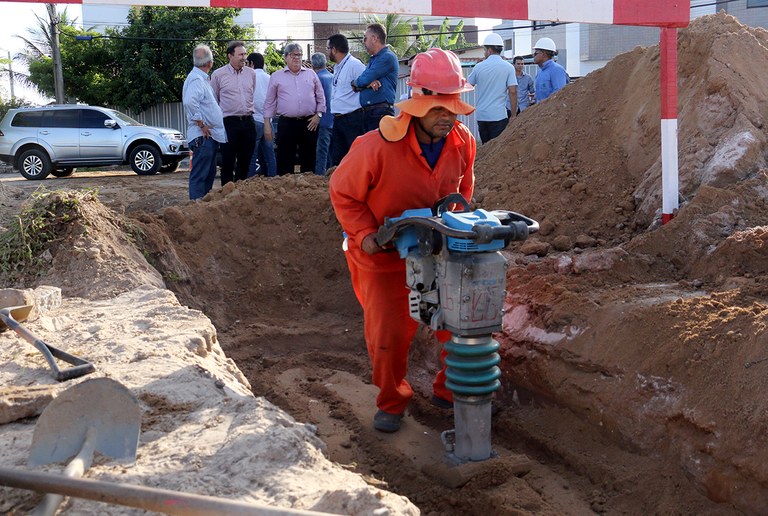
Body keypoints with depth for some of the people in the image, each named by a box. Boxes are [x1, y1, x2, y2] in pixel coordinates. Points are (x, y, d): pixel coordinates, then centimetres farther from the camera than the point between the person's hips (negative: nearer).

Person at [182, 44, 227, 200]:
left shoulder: (203, 79, 18)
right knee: (199, 175, -9)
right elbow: (190, 102, -29)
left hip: (211, 135, 10)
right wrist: (201, 124, -22)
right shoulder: (196, 79, -14)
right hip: (203, 136, -10)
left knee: (210, 173, 16)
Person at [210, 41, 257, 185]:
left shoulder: (251, 73, 9)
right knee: (228, 161, -1)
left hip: (248, 121, 4)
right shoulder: (218, 74, -1)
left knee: (245, 160, 8)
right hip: (229, 122, -4)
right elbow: (213, 100, 4)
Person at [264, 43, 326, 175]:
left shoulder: (311, 74, 11)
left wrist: (318, 115, 1)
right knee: (285, 160, -1)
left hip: (309, 123, 1)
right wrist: (267, 124, 3)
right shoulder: (276, 77, 8)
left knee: (309, 160, 6)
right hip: (286, 123, -1)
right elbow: (269, 102, 8)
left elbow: (320, 97, 13)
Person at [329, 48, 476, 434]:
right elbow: (343, 193, -11)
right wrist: (364, 234, -19)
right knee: (389, 336, 2)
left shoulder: (463, 142, -11)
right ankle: (391, 402, 28)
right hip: (383, 257, -3)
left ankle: (451, 390, 27)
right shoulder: (378, 147, -26)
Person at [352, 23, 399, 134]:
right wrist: (368, 83, -5)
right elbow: (356, 86, 17)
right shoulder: (373, 59, 22)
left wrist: (356, 82, 7)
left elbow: (364, 79, -15)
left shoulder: (387, 57, -8)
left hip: (381, 112, -9)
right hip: (367, 112, 9)